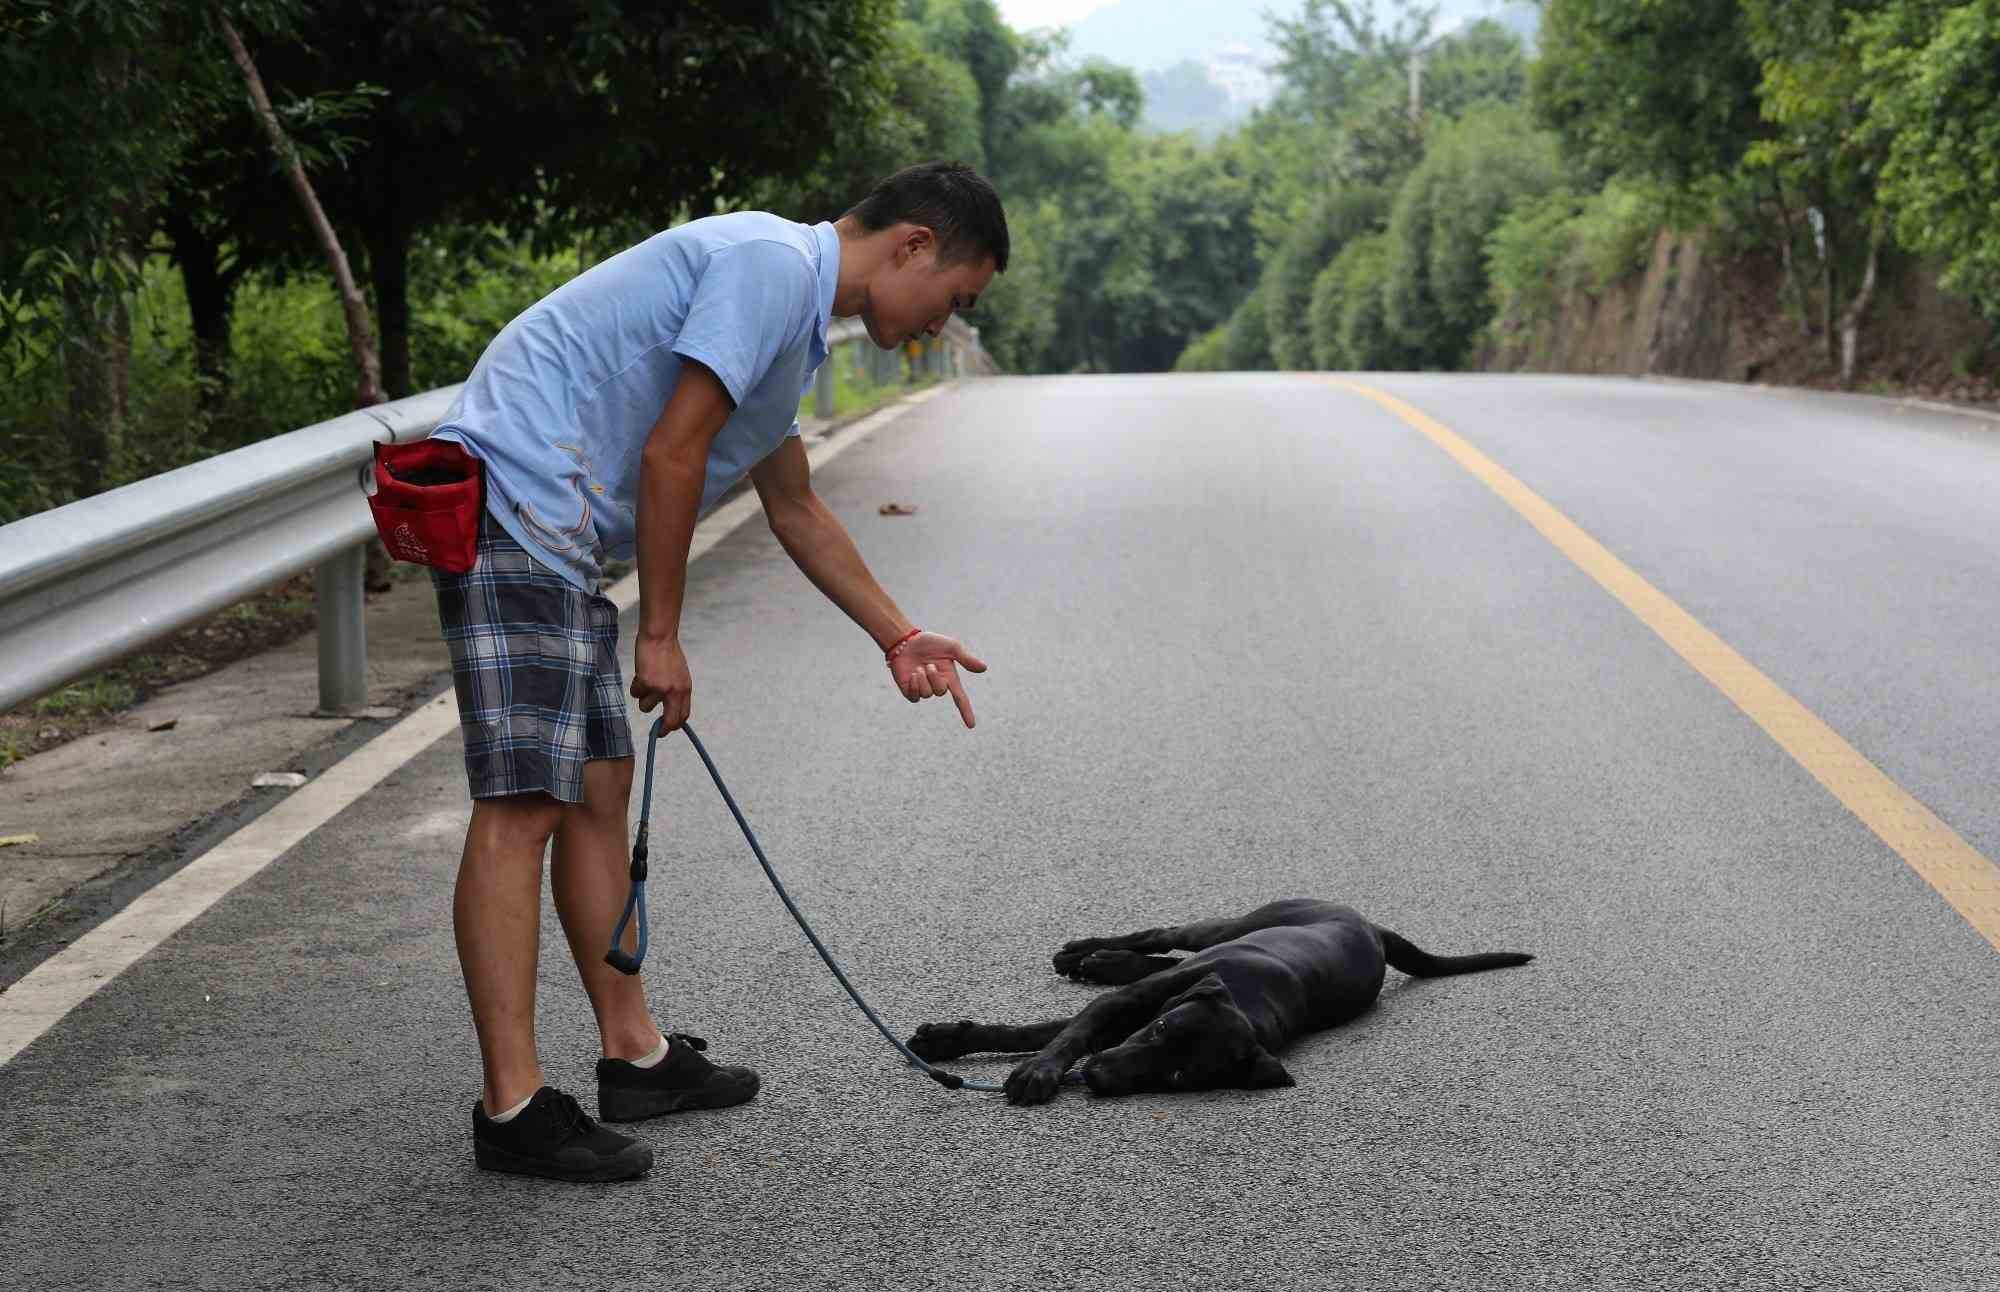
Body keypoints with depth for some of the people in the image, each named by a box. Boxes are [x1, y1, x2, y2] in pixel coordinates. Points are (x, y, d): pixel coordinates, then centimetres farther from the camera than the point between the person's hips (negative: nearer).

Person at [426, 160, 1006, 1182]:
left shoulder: (791, 304, 21)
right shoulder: (772, 264, -12)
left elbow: (796, 511, 32)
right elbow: (670, 456, -17)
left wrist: (900, 638, 34)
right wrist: (661, 637, -9)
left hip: (555, 532, 11)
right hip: (512, 496, -11)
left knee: (598, 788, 14)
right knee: (523, 806, -12)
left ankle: (634, 1056, 22)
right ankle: (513, 1107, -11)